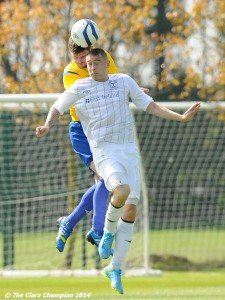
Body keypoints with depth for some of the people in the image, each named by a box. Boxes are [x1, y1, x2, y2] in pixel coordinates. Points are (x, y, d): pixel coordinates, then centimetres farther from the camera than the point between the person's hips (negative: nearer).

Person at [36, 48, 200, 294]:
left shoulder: (124, 81, 9)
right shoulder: (80, 87, 3)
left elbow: (151, 106, 12)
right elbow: (57, 107, 13)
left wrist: (181, 117, 4)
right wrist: (47, 125, -8)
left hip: (129, 151, 4)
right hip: (104, 151, -4)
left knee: (131, 208, -1)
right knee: (122, 191, -32)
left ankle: (115, 268, 9)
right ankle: (108, 232, -2)